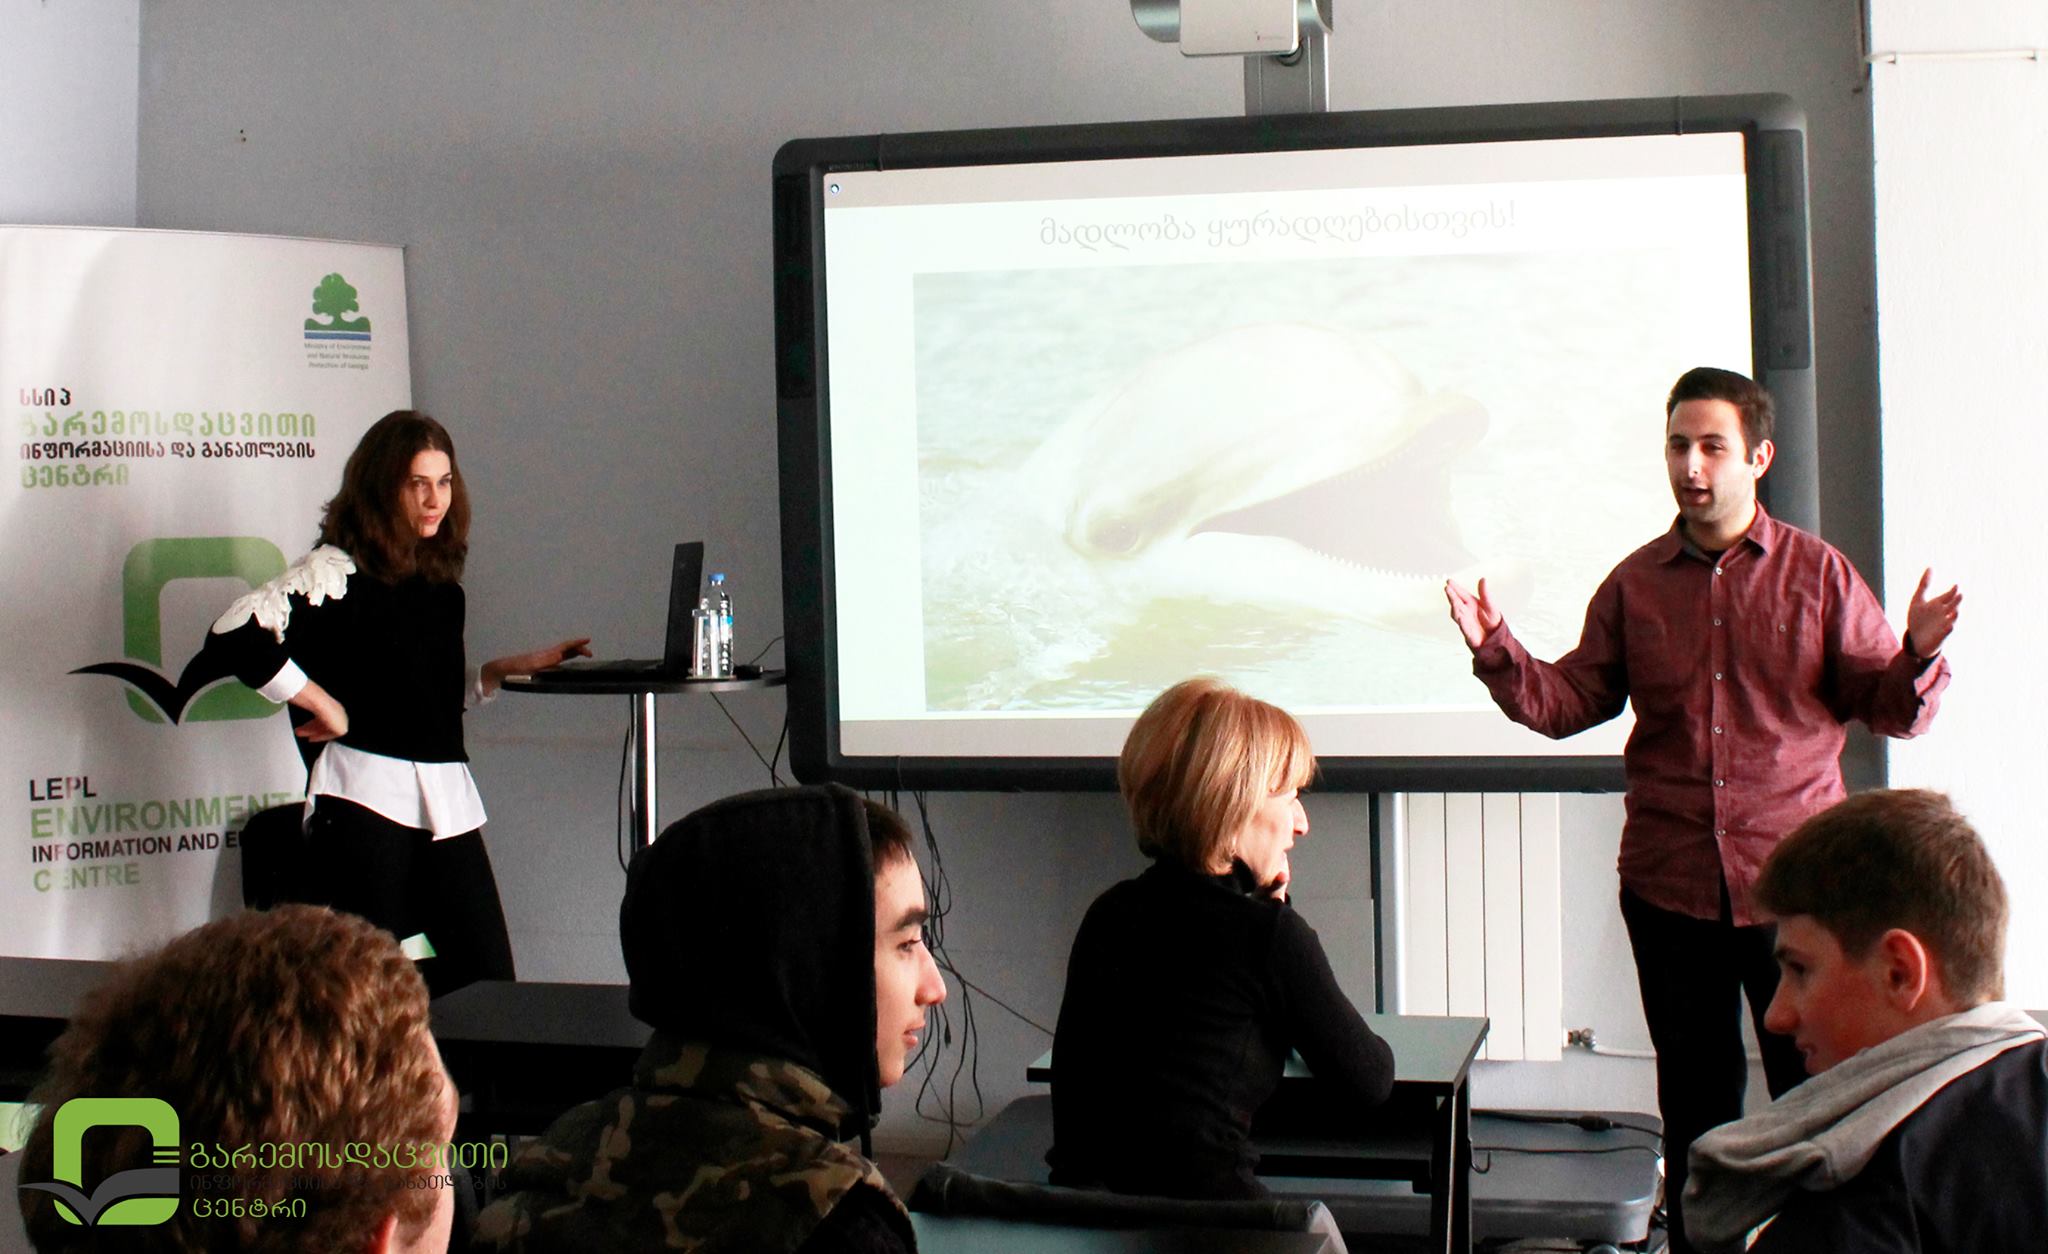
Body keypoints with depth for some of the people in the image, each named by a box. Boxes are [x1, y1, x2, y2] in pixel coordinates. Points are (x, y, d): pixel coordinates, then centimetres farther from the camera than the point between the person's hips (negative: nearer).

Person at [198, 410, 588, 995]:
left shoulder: (440, 579, 15)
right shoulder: (339, 569, -7)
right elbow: (230, 640, -19)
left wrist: (515, 666, 16)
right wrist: (324, 706, -13)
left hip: (447, 802, 7)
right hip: (366, 797, -6)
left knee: (487, 983, 2)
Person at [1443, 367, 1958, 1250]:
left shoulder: (1817, 572, 1)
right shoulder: (1635, 584, 7)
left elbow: (1892, 708, 0)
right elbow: (1568, 702, 6)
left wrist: (1919, 655, -21)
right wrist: (1496, 650, -9)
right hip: (1670, 887, 2)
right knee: (1695, 1098, 13)